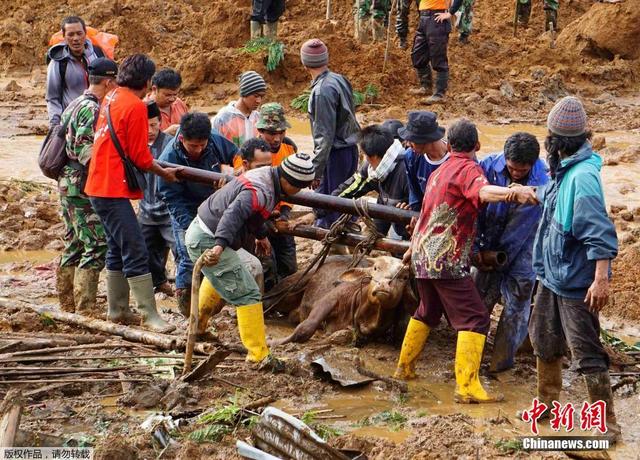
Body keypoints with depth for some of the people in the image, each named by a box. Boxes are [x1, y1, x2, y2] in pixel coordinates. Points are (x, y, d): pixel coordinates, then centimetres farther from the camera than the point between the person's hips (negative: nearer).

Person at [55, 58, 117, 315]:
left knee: (74, 245, 15)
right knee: (96, 246, -8)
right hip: (83, 187, -10)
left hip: (67, 183, 10)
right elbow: (84, 148, -23)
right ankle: (85, 309, -9)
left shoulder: (75, 105, 16)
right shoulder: (92, 109, -15)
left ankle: (67, 304, 20)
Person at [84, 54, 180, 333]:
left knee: (118, 250, 17)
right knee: (136, 252, -10)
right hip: (114, 190, -10)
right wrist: (164, 173, 4)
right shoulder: (135, 107, -15)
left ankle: (117, 310, 23)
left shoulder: (111, 99, 12)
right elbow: (141, 158, -12)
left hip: (100, 185, 10)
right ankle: (149, 315, -11)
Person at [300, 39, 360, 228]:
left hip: (335, 154, -9)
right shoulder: (340, 80, 7)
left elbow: (325, 136, -21)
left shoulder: (322, 91, -19)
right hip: (351, 150, 9)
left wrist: (316, 169, -18)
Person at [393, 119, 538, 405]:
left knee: (428, 311, 27)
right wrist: (513, 194, -53)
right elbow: (484, 191, -33)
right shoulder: (468, 169, -9)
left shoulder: (439, 172, 19)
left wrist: (412, 250, 45)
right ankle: (467, 387, -19)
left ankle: (405, 367, 37)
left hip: (422, 255, 9)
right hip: (447, 260, -9)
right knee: (474, 318, -10)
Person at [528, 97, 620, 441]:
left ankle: (608, 426, 2)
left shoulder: (582, 176, -24)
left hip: (576, 282, -10)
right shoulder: (563, 170, 4)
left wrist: (601, 279, -29)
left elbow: (600, 232, -27)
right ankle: (547, 403, 40)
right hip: (551, 275, 10)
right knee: (544, 341, 22)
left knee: (587, 354, -6)